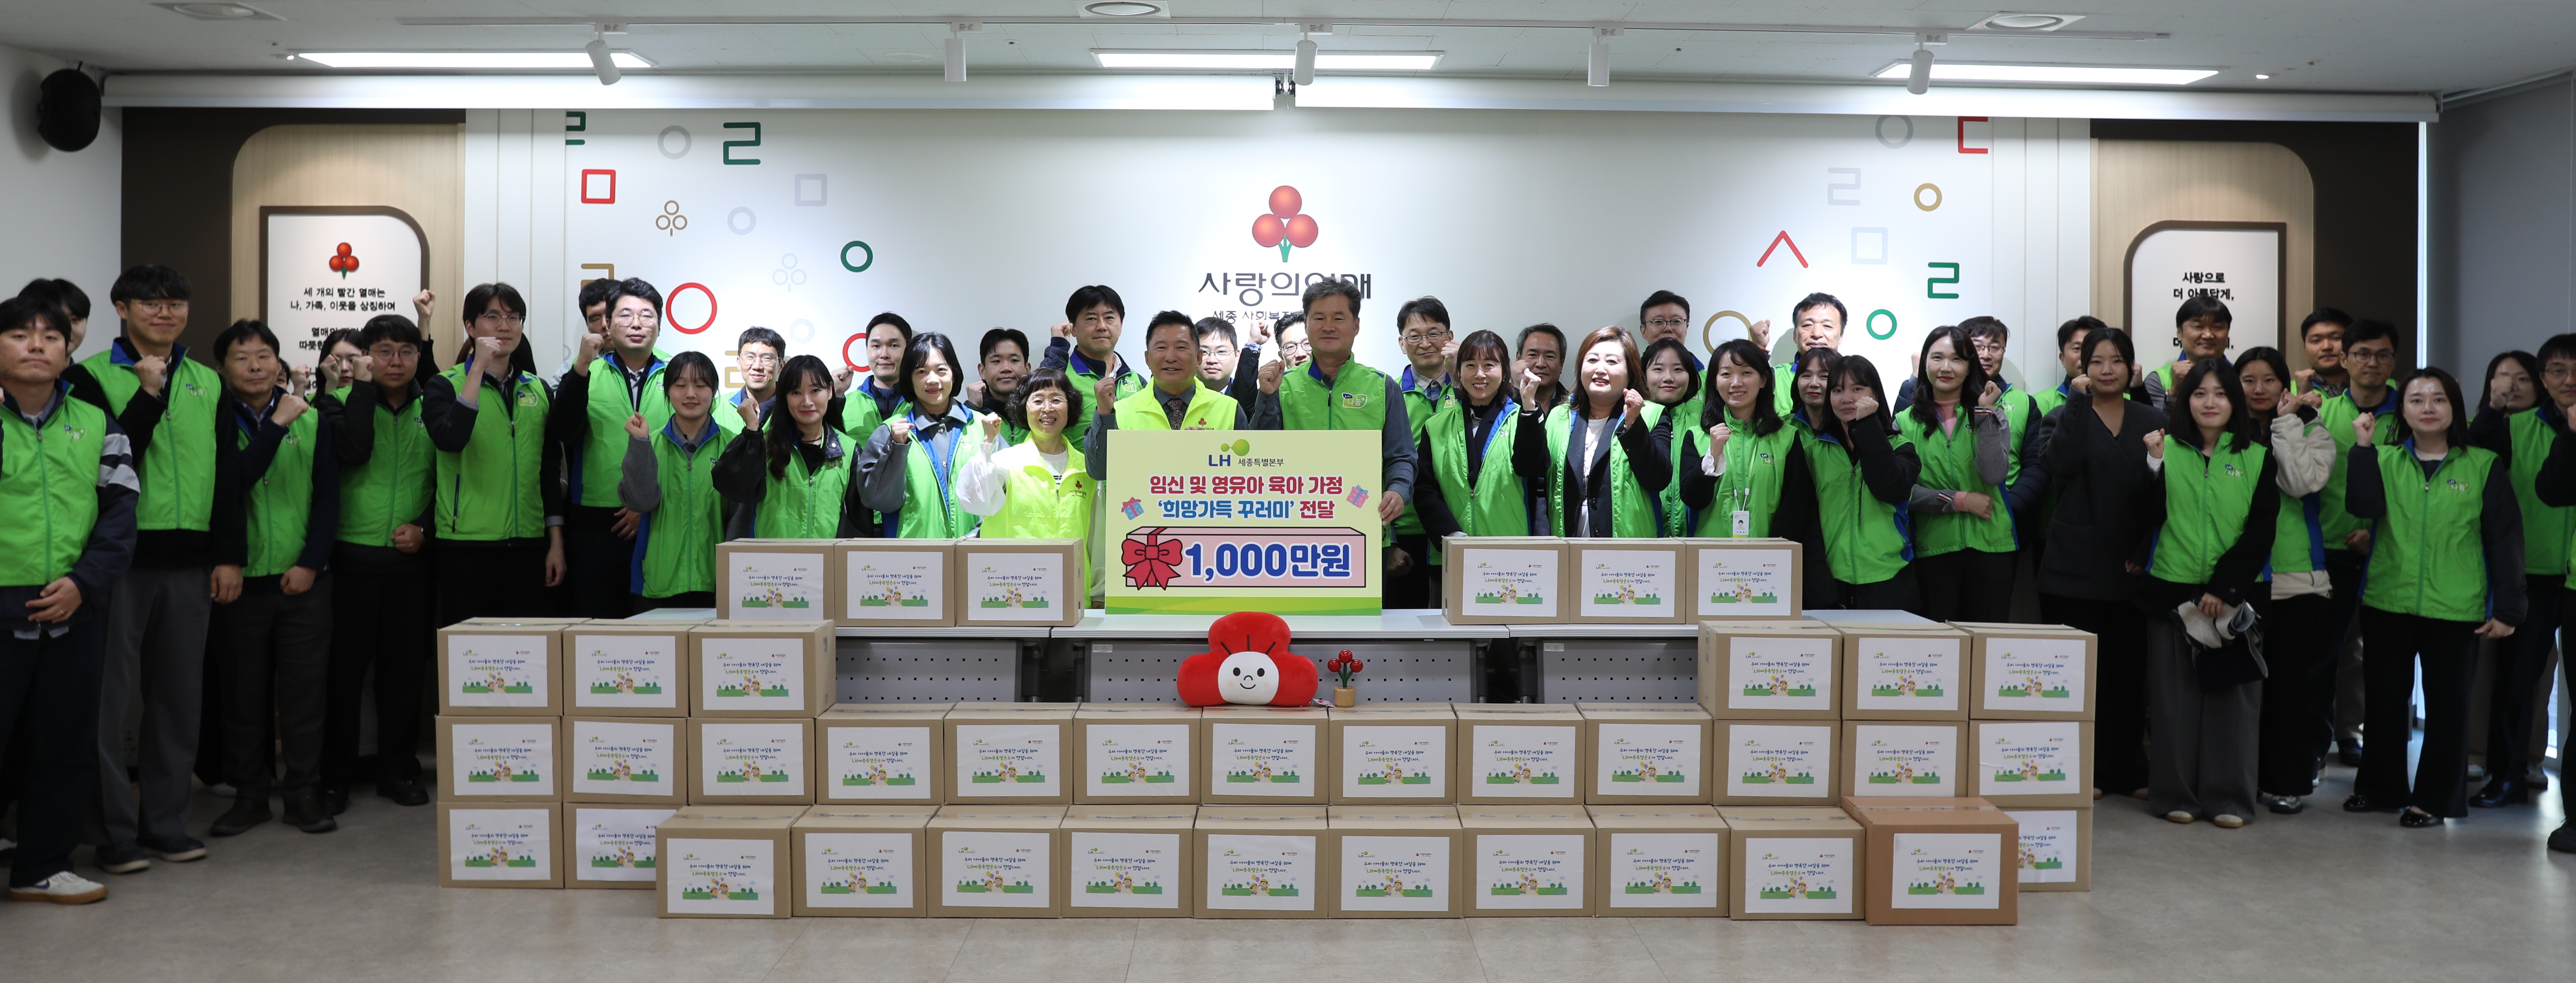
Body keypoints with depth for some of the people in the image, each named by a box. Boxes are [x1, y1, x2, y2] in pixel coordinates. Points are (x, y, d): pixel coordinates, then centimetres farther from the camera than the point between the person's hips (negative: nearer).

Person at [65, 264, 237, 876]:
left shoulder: (207, 383, 13)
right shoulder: (92, 376, -1)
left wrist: (229, 555, 7)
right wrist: (150, 393, -17)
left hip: (189, 561, 4)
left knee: (181, 697, 9)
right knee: (109, 694, 1)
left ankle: (165, 824, 20)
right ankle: (115, 833, 10)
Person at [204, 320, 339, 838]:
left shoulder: (313, 421, 5)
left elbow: (329, 498, 4)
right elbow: (231, 485, -14)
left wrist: (311, 563, -4)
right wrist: (277, 425, -16)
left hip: (304, 579, 1)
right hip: (240, 580, 0)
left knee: (304, 691, 2)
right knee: (244, 693, 5)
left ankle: (304, 794, 10)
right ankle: (249, 794, 15)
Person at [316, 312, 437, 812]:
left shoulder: (431, 408, 9)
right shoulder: (340, 403, 2)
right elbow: (352, 451, -19)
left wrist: (424, 526, -3)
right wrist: (364, 386, -12)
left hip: (412, 559, 2)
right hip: (353, 557, -2)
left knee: (406, 668, 7)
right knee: (345, 668, 2)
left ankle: (399, 770, 19)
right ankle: (335, 776, 12)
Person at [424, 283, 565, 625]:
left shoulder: (538, 390, 13)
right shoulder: (445, 385, 2)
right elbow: (449, 440, -19)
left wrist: (557, 542, 9)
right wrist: (478, 369, -17)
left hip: (528, 545, 3)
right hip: (466, 545, -3)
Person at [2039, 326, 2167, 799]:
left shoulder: (2152, 421, 12)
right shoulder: (2067, 416, 5)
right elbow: (2061, 463, -16)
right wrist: (2078, 399, -16)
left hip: (2132, 565, 2)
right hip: (2077, 564, -2)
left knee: (2130, 670, 5)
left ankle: (2128, 770, 16)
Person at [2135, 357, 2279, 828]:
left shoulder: (2258, 458, 5)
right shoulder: (2169, 449, 5)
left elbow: (2260, 532, -1)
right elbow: (2152, 513, -4)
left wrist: (2224, 588, -10)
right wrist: (2153, 463, -15)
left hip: (2232, 597, 0)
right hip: (2171, 591, 0)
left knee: (2231, 695, 1)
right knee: (2173, 694, 2)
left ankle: (2227, 797, 9)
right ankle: (2175, 794, 10)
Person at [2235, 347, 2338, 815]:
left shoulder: (2311, 431, 3)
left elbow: (2302, 483, -17)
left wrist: (2287, 421, -12)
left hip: (2296, 575, -1)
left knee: (2290, 679, 2)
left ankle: (2288, 781, 12)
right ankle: (2244, 775, 17)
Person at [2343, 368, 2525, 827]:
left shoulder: (2483, 466, 1)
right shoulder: (2385, 460, 6)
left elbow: (2505, 539, 1)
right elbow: (2364, 506, -13)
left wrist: (2507, 609, -2)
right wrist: (2363, 447, -16)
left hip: (2455, 610, -2)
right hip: (2386, 603, 2)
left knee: (2446, 704, 4)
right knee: (2385, 699, 11)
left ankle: (2435, 798, 14)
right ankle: (2380, 787, 24)